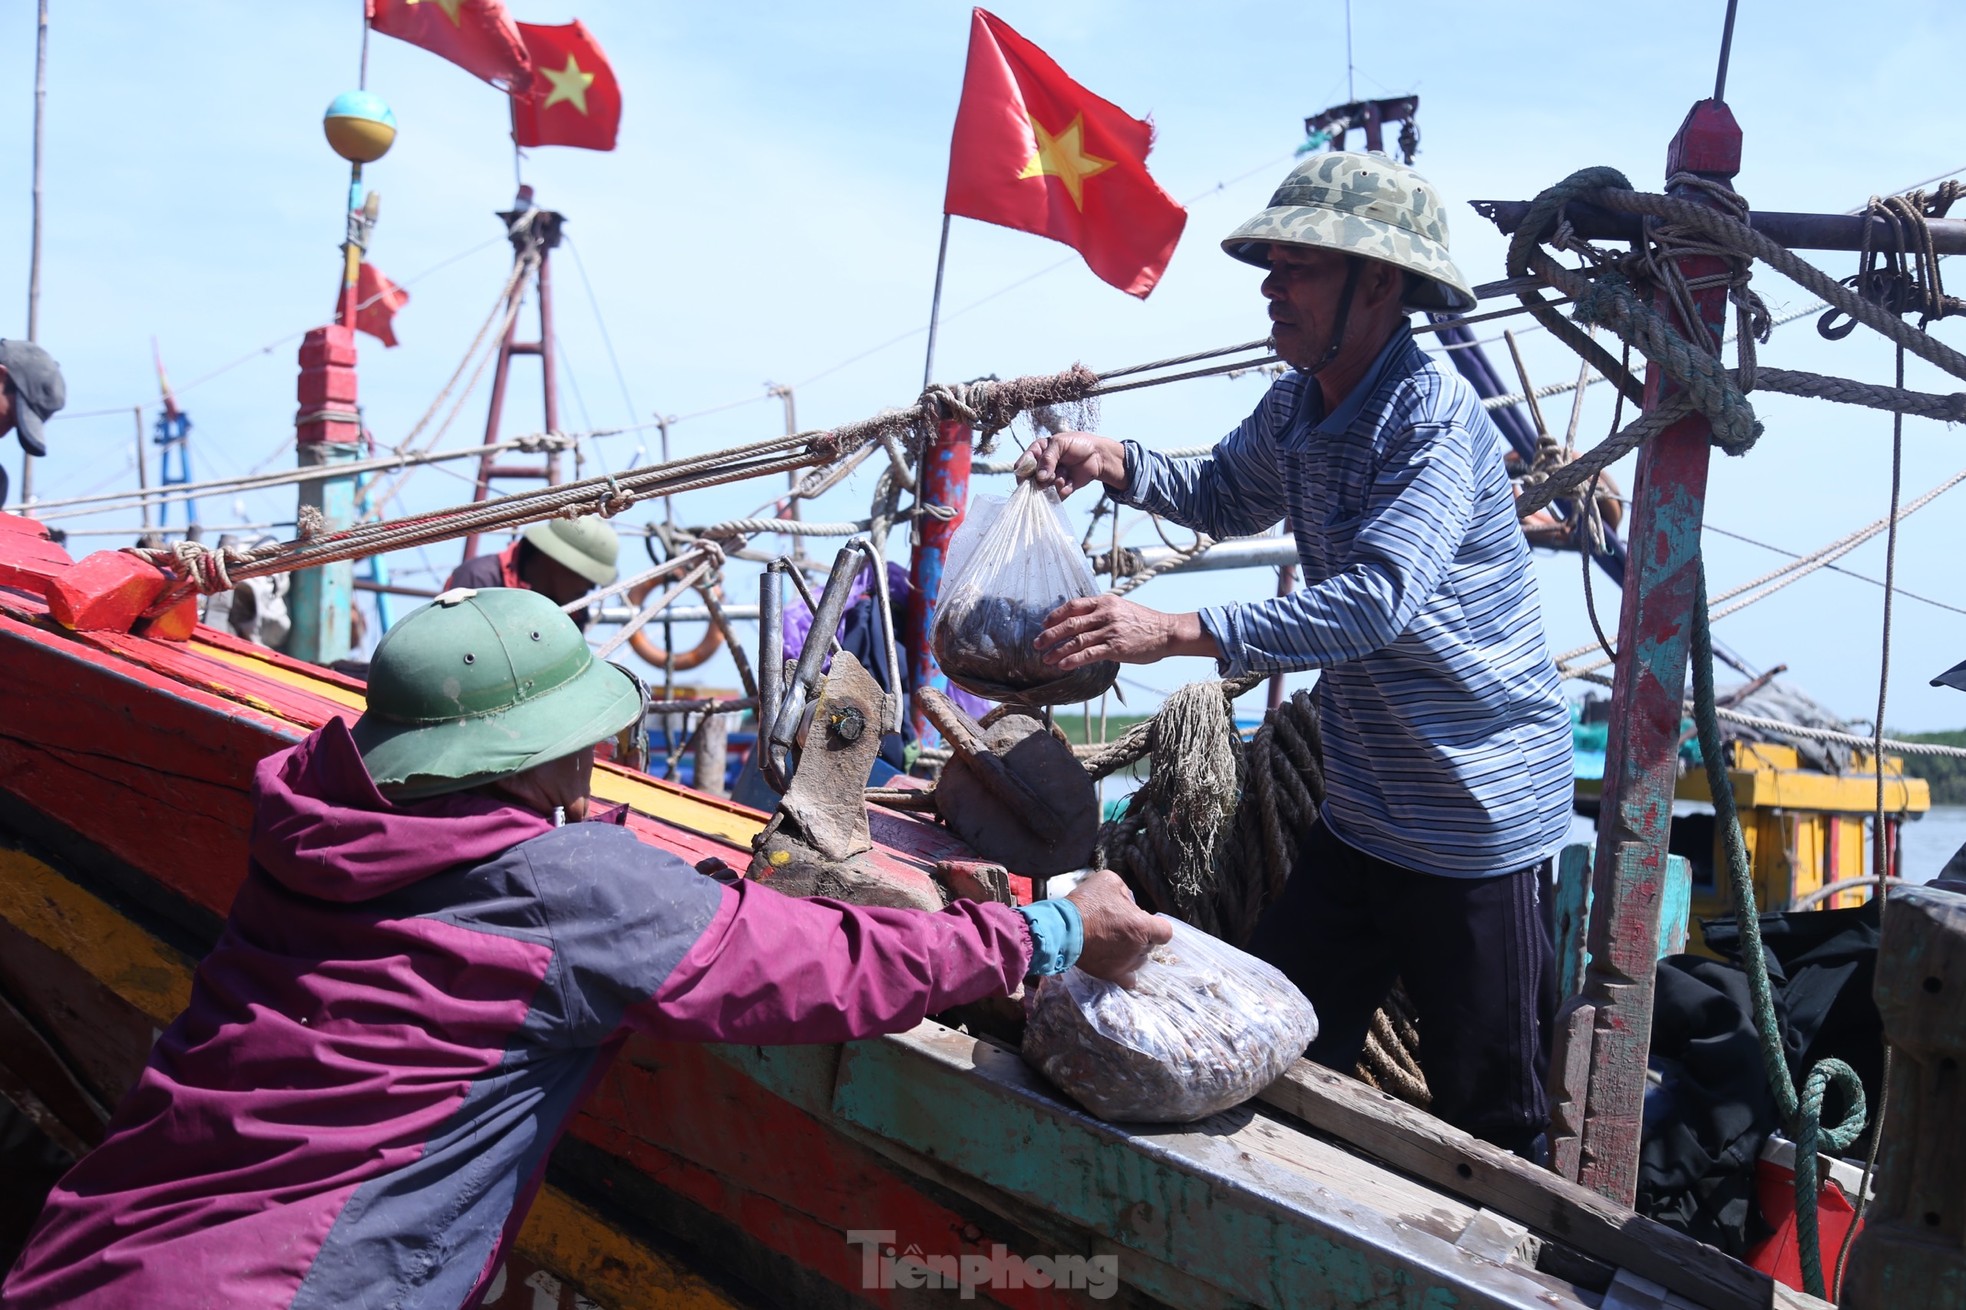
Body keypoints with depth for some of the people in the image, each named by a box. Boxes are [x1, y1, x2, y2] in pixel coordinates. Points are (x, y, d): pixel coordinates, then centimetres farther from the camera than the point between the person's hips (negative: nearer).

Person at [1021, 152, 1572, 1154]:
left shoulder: (1434, 417, -22)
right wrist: (1115, 462, 4)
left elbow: (1375, 602, -33)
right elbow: (1227, 500, 24)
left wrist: (1177, 632, -38)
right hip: (1360, 812, 8)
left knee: (1484, 1112, 7)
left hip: (1479, 824, -8)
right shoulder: (1294, 408, 4)